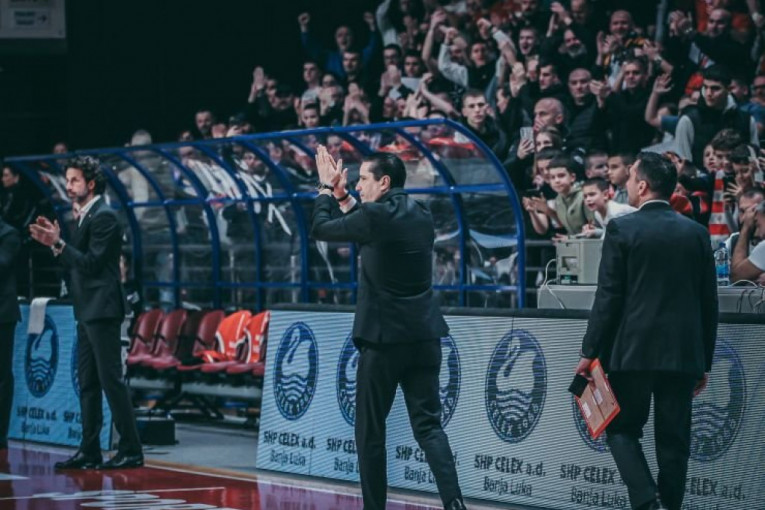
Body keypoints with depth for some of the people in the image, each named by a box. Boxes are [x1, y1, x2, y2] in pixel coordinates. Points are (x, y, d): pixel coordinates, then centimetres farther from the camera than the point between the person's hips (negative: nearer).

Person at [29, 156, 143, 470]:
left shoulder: (104, 216, -12)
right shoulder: (86, 217, 17)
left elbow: (91, 263, -18)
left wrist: (59, 244, -17)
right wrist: (54, 243, 7)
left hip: (101, 311, -10)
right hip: (88, 312, 10)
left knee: (110, 379, -10)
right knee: (87, 383, 10)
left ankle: (131, 450, -8)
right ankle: (89, 452, 12)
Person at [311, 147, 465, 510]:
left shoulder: (376, 216, -12)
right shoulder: (421, 216, 11)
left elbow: (321, 229, 2)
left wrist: (327, 188, 16)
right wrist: (342, 196, 24)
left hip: (383, 337, -6)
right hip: (424, 336, 6)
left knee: (370, 431, 6)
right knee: (428, 425, 4)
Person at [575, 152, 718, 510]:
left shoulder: (622, 229, -6)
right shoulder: (697, 233, 6)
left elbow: (608, 297, -8)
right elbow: (709, 303, 8)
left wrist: (590, 352, -2)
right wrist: (705, 362, 15)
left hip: (633, 350, -3)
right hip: (684, 354, 3)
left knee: (622, 428, 7)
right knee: (673, 440, 8)